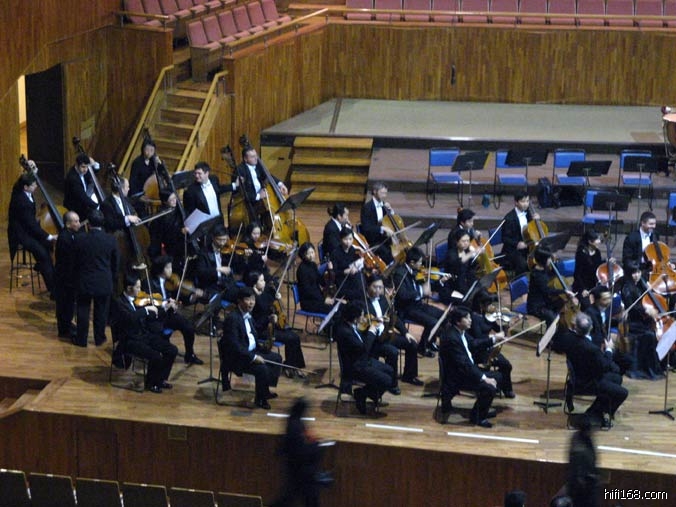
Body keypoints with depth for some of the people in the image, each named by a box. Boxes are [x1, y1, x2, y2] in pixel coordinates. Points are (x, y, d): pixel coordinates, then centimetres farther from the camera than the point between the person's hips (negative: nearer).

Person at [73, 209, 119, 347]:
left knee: (83, 310, 10)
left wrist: (77, 277, 15)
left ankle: (81, 339, 16)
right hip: (104, 283, 1)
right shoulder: (110, 240, -10)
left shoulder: (81, 240, -13)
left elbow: (76, 261, -1)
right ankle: (99, 338, 24)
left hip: (85, 282, -1)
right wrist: (112, 280, 16)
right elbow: (115, 263, 2)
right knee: (101, 311, 14)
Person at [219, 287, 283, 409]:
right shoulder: (232, 318, -22)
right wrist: (253, 357, -28)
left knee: (276, 358, 11)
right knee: (262, 368, -28)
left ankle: (265, 391, 20)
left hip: (252, 352, 10)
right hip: (236, 358, -10)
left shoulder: (248, 315, 9)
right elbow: (234, 345, -27)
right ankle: (260, 399, -6)